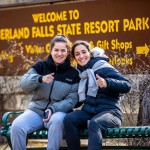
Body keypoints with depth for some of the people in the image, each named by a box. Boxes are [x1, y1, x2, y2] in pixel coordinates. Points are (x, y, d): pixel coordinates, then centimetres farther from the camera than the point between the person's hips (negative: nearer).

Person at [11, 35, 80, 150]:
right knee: (17, 126, -28)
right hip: (36, 110, 2)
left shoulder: (73, 73, 4)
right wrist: (40, 79, -27)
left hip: (59, 111, -2)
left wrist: (53, 108, -19)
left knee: (57, 120, -39)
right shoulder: (41, 66, 6)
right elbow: (24, 84, -6)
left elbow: (72, 100, -3)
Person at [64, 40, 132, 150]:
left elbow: (127, 86, -11)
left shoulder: (103, 67, -4)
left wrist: (107, 83, -28)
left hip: (109, 111, -5)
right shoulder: (81, 73, 14)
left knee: (94, 123, -38)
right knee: (69, 119, -25)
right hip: (88, 112, 5)